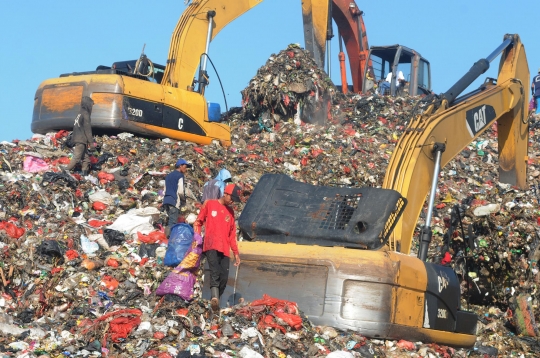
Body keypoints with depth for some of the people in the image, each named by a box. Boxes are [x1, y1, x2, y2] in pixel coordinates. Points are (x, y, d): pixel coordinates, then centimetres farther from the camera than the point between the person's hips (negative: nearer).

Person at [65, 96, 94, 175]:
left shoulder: (80, 114, 18)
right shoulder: (85, 114, -10)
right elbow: (87, 129, -14)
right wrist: (91, 141, -13)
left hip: (77, 139, 10)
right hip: (82, 140, -10)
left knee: (85, 158, 11)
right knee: (76, 158, -11)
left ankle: (85, 173, 10)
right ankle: (66, 171, -14)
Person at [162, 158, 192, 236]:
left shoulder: (168, 176, 20)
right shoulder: (180, 176, -5)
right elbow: (180, 192, -13)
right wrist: (183, 200, 4)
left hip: (166, 200, 8)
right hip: (174, 201, -8)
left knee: (171, 222, 14)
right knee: (173, 223, -11)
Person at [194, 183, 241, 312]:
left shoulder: (230, 211, 20)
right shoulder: (209, 204, 8)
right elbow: (198, 222, 10)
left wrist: (236, 253, 19)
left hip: (224, 249, 5)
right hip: (211, 246, -5)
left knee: (224, 278, -5)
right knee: (215, 272, -26)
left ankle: (216, 301, 4)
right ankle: (215, 298, -41)